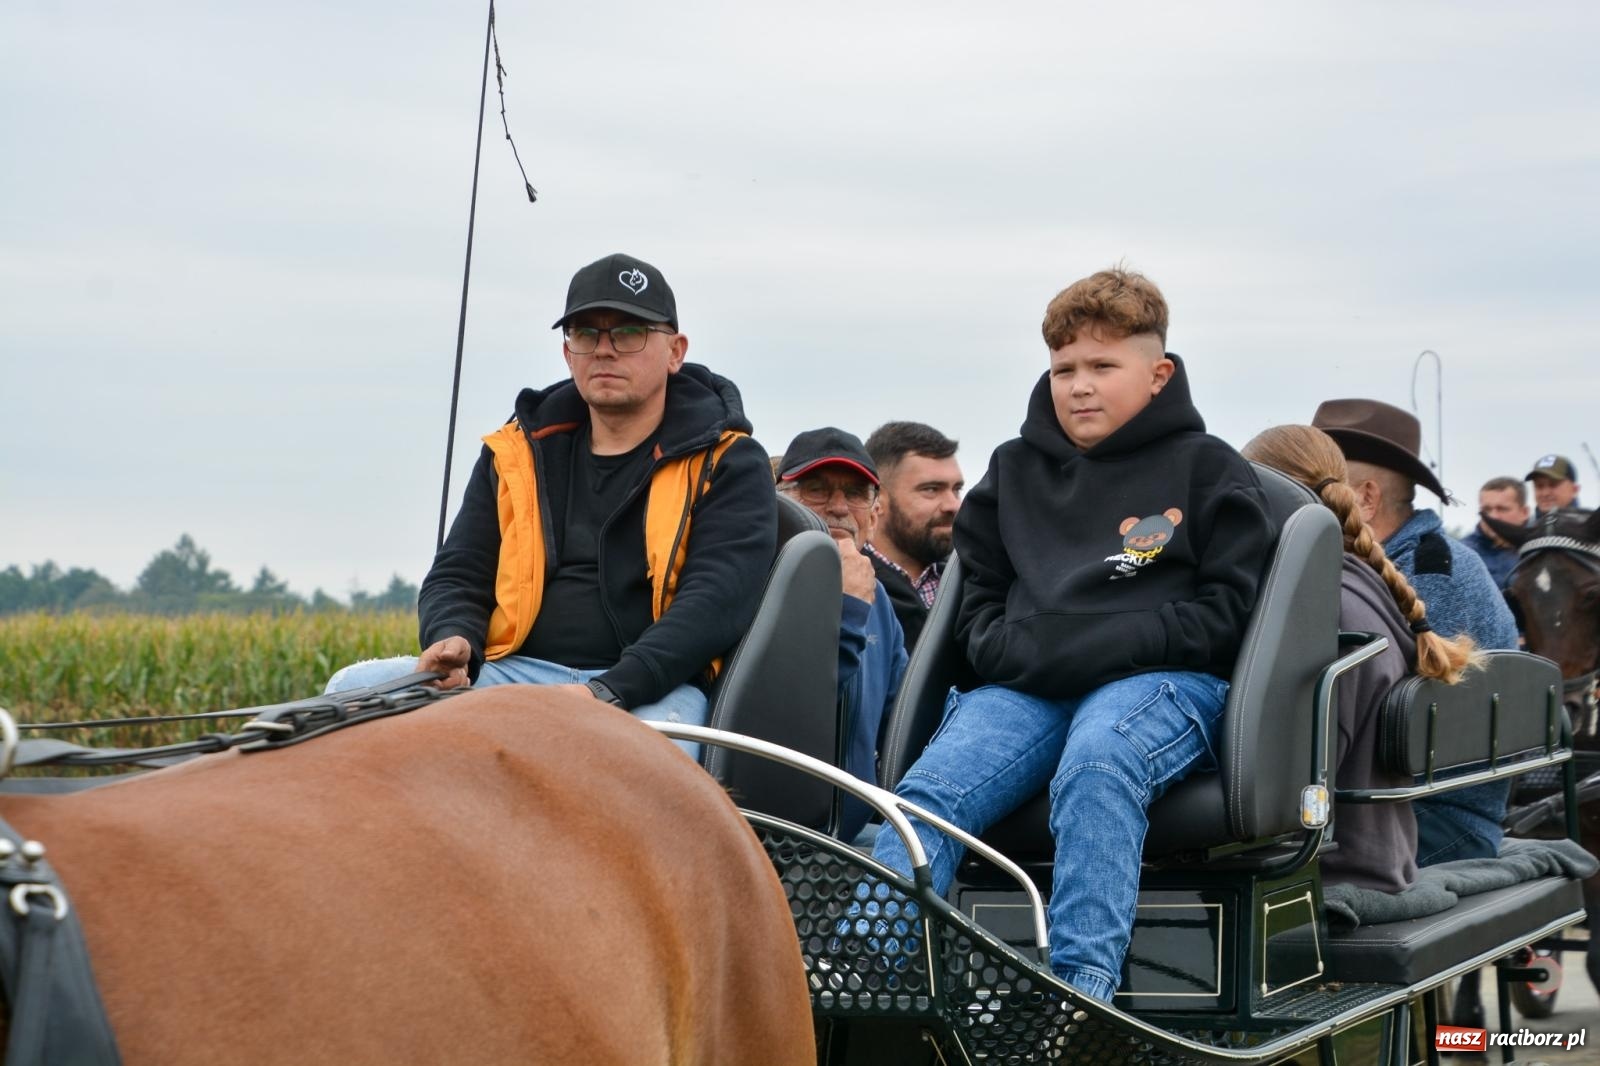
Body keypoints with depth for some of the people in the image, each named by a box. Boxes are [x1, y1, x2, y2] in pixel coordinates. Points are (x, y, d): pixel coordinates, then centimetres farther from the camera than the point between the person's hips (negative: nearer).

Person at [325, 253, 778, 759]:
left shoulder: (726, 464, 7)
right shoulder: (516, 455, 21)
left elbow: (717, 601, -7)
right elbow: (458, 574, 19)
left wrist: (609, 692, -23)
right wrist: (454, 639, -8)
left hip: (650, 691, -4)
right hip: (511, 671, 5)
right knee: (354, 690, -19)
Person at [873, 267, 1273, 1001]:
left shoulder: (1206, 469, 11)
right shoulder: (1014, 471, 23)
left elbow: (1226, 614, 3)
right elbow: (978, 596, 29)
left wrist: (1102, 648, -10)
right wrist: (1011, 651, 4)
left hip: (1162, 682, -4)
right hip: (1027, 686, 4)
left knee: (1096, 767, -39)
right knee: (926, 790, -26)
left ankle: (1080, 993, -47)